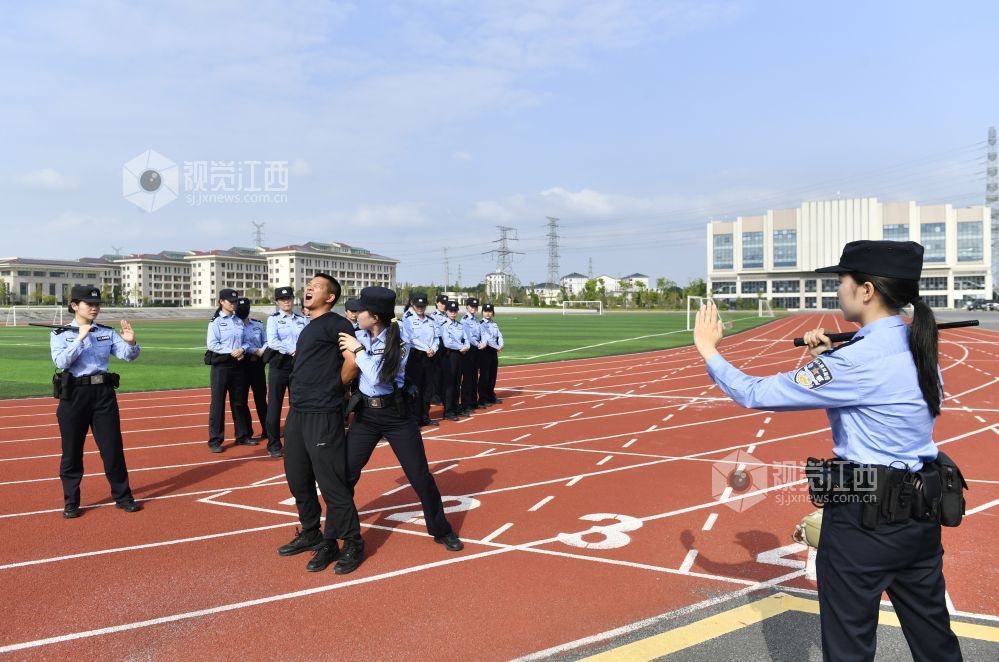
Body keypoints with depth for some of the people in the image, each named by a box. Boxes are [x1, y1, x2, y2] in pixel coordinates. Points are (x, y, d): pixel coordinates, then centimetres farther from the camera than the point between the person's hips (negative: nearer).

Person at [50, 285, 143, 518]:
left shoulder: (107, 332, 8)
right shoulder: (60, 335, 1)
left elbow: (128, 355, -3)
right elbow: (61, 362, -16)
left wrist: (131, 342, -23)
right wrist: (80, 338, -21)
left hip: (104, 393, 2)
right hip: (74, 394, -2)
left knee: (113, 447, 4)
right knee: (72, 450, 6)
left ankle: (122, 496, 15)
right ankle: (71, 502, 19)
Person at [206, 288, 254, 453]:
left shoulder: (239, 321, 12)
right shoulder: (215, 322, -5)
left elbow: (245, 341, 11)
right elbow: (212, 344, -13)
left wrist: (242, 349, -10)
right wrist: (231, 351, -19)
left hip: (238, 365, 5)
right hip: (221, 365, -5)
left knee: (240, 401, 11)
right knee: (218, 402, -1)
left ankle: (243, 435, 21)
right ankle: (215, 440, 4)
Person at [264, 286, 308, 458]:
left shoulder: (303, 320, 10)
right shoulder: (273, 319, 2)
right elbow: (272, 342, -13)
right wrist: (292, 350, -18)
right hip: (279, 364, -3)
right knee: (275, 404, 0)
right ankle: (274, 444, 7)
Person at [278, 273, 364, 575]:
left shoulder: (335, 323, -9)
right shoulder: (308, 329, 19)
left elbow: (353, 359, -22)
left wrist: (334, 388, -9)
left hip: (322, 415, -10)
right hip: (297, 413, 10)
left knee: (332, 484, -4)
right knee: (297, 479, 18)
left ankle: (352, 545, 9)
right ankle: (311, 535, 35)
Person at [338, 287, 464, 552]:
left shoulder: (399, 344, -13)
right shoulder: (358, 337, -2)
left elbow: (378, 377, -23)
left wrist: (358, 351, -19)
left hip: (396, 414, -3)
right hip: (365, 414, 3)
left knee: (420, 475, 2)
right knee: (346, 472, 6)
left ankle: (442, 531, 20)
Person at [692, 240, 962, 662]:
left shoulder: (857, 360, -21)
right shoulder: (918, 347, 4)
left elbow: (756, 394, -17)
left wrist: (708, 350, -3)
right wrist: (829, 356, 6)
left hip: (864, 516, -8)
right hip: (922, 510, 8)